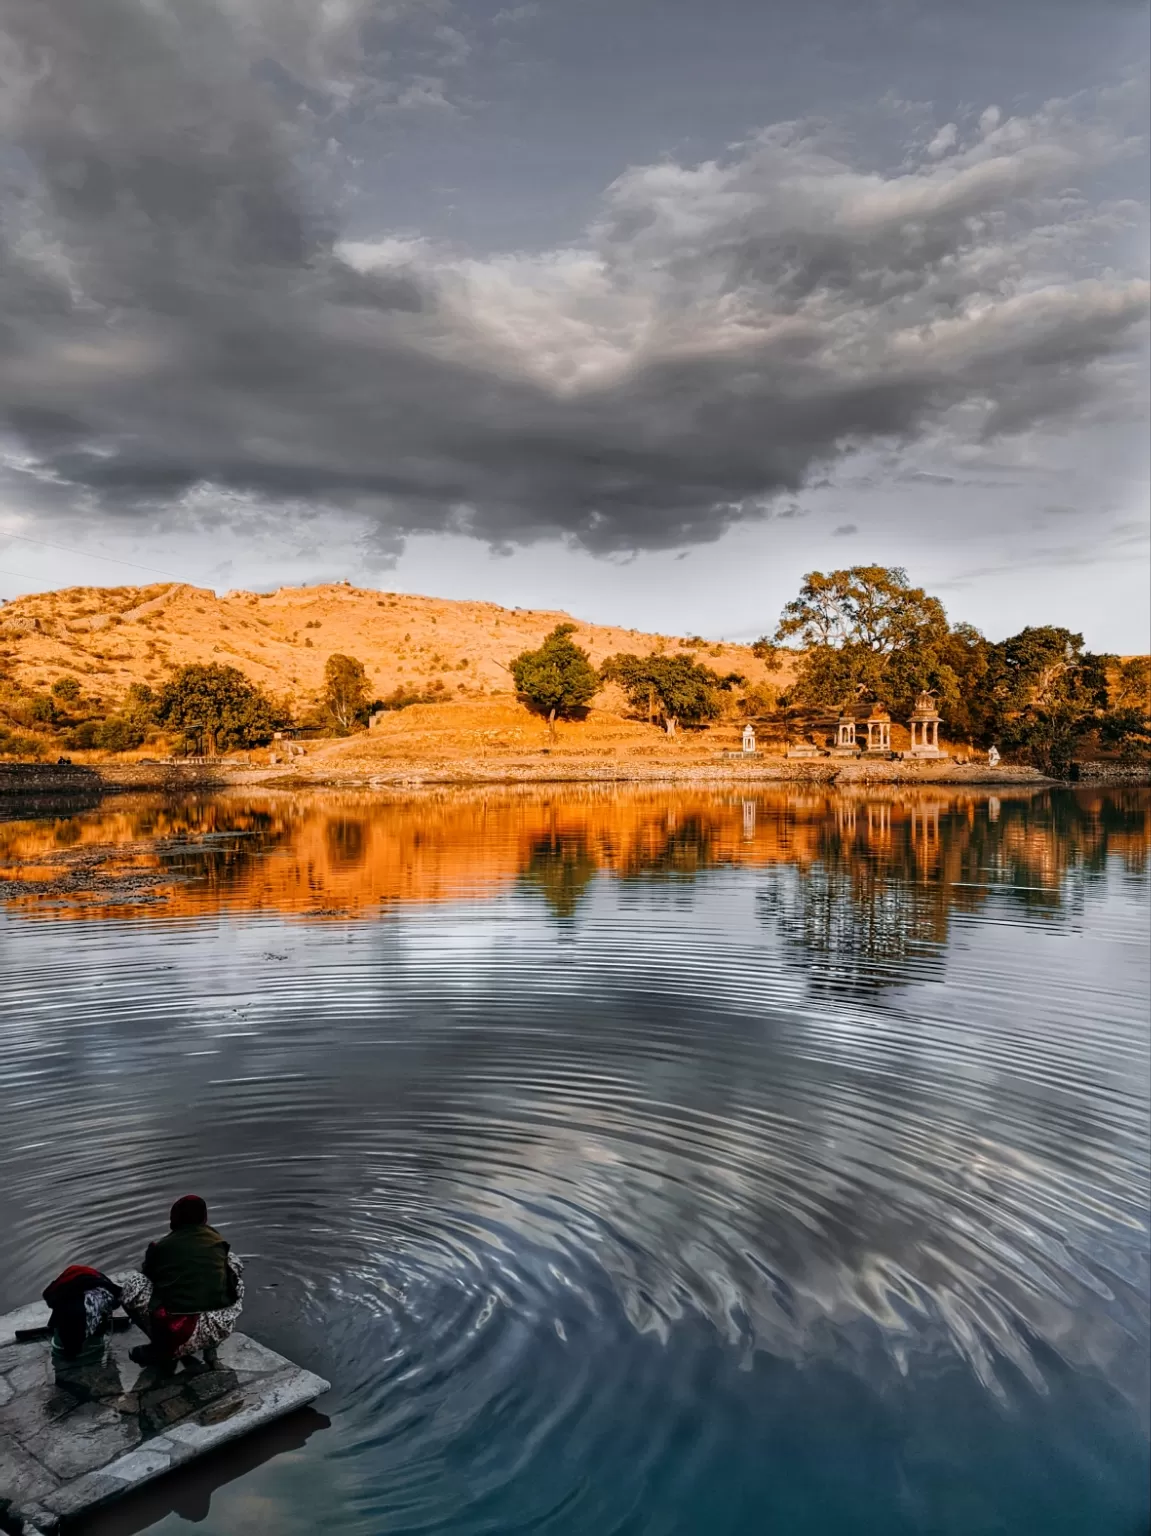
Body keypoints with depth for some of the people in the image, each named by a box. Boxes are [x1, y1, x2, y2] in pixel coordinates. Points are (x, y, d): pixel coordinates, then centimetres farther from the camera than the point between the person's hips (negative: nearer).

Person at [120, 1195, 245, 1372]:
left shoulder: (160, 1247, 11)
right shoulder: (218, 1241, 16)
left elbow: (147, 1278, 30)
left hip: (175, 1333, -1)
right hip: (219, 1329, 1)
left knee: (129, 1281, 20)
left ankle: (163, 1351, 14)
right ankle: (208, 1347, 23)